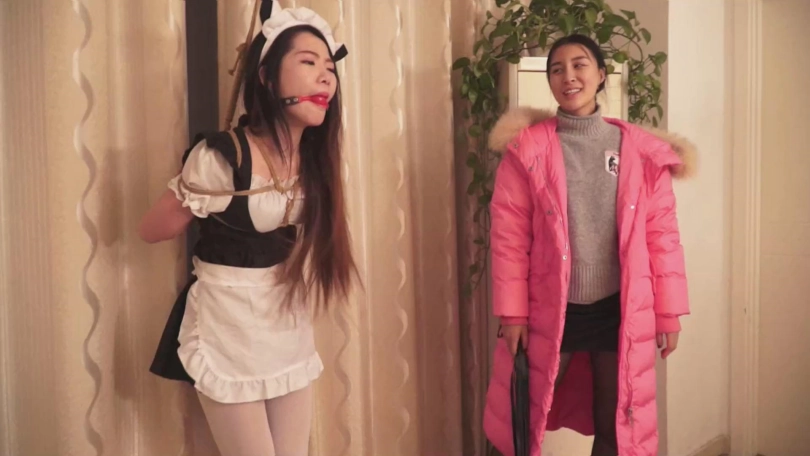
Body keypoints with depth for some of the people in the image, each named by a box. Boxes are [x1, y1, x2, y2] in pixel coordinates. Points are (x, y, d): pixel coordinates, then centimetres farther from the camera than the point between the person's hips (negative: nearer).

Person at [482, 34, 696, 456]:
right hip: (549, 310, -1)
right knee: (525, 422, 11)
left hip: (620, 310, 2)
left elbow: (662, 233, 2)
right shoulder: (528, 148, -6)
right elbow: (509, 236, -6)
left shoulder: (641, 150, 0)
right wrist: (512, 313, -8)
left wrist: (668, 310, 2)